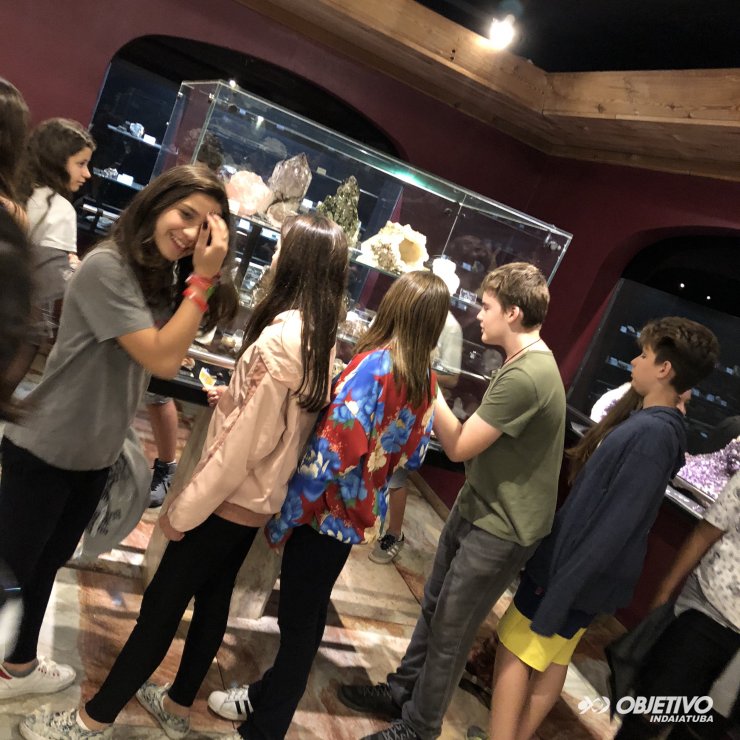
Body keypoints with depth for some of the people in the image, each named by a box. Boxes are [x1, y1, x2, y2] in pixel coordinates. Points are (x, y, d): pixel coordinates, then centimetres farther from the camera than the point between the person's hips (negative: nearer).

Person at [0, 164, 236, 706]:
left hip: (95, 455, 8)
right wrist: (203, 278, -27)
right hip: (44, 451, -8)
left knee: (46, 563, 24)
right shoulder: (106, 267, -22)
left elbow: (165, 360, -3)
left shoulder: (158, 277, 3)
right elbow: (162, 359, -28)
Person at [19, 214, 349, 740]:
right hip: (260, 499, 8)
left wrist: (184, 510, -15)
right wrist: (233, 396, 3)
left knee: (163, 603, 7)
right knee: (213, 598, 21)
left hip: (230, 499, -8)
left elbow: (241, 442, -24)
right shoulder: (324, 342, 1)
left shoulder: (280, 338, -25)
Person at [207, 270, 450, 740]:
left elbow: (335, 449, -25)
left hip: (328, 511, -7)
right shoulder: (426, 379, 0)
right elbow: (414, 455, 8)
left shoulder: (373, 365, -22)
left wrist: (285, 514, -15)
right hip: (359, 512, 7)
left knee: (299, 621, 9)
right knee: (306, 614, 23)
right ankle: (270, 697, 43)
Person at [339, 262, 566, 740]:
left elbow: (460, 446, -23)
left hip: (499, 529, -9)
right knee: (434, 610, 21)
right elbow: (477, 438, 10)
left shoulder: (526, 376, -27)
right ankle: (400, 692, 40)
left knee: (449, 635, 8)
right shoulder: (528, 363, 6)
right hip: (477, 509, 9)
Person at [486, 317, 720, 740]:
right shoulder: (653, 421, 7)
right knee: (552, 658, 19)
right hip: (575, 561, 9)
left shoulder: (652, 432, -24)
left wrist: (560, 591, -22)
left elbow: (615, 525, -26)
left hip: (579, 572, -9)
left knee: (515, 649, 4)